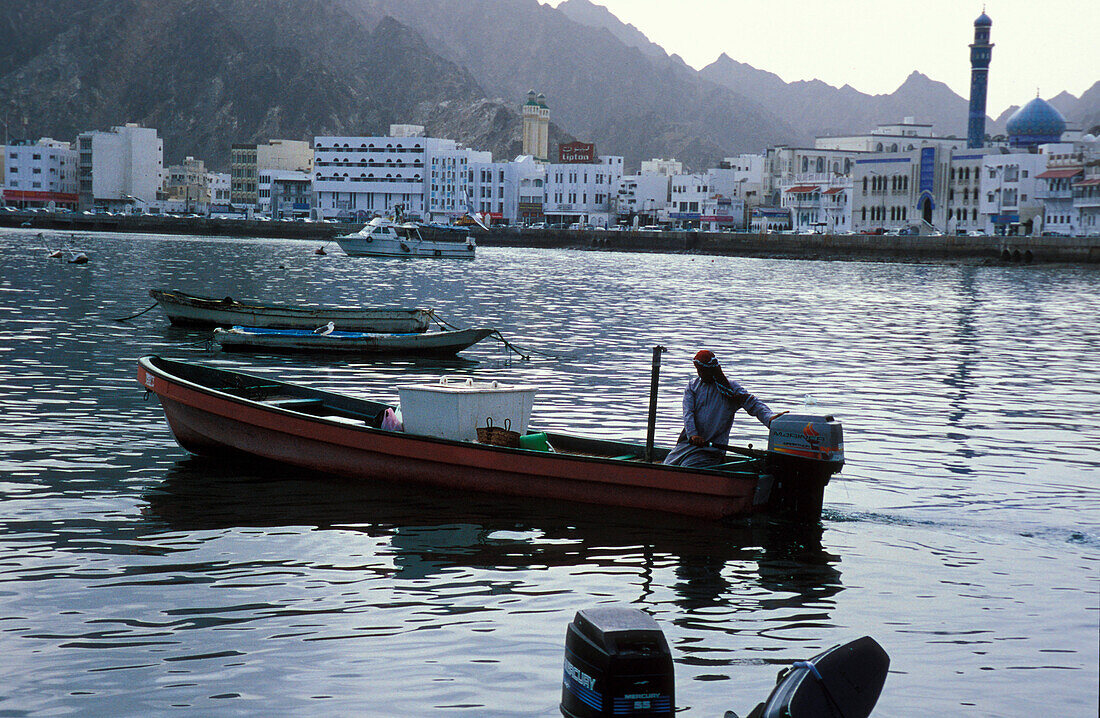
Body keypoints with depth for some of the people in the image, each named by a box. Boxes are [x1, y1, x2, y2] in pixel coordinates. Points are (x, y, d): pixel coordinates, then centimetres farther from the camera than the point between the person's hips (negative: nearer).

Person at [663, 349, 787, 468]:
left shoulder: (731, 388, 1)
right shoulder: (693, 385, 9)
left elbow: (754, 404, -6)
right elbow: (688, 413, -2)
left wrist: (770, 417, -27)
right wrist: (692, 435, -20)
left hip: (711, 448, -4)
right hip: (687, 441, 4)